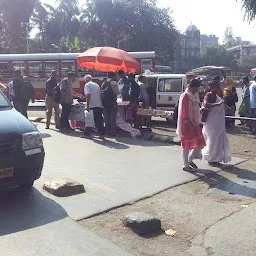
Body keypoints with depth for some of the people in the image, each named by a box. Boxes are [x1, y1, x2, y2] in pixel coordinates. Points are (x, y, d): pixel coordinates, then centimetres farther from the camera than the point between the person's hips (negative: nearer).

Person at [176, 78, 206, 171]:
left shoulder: (195, 96, 11)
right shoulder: (185, 96, -15)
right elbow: (184, 112, -20)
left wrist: (198, 122, 11)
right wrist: (190, 124, -23)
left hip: (194, 123, 8)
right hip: (187, 124, -8)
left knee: (199, 142, 9)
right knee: (187, 144, 1)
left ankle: (190, 160, 27)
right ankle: (185, 165, 13)